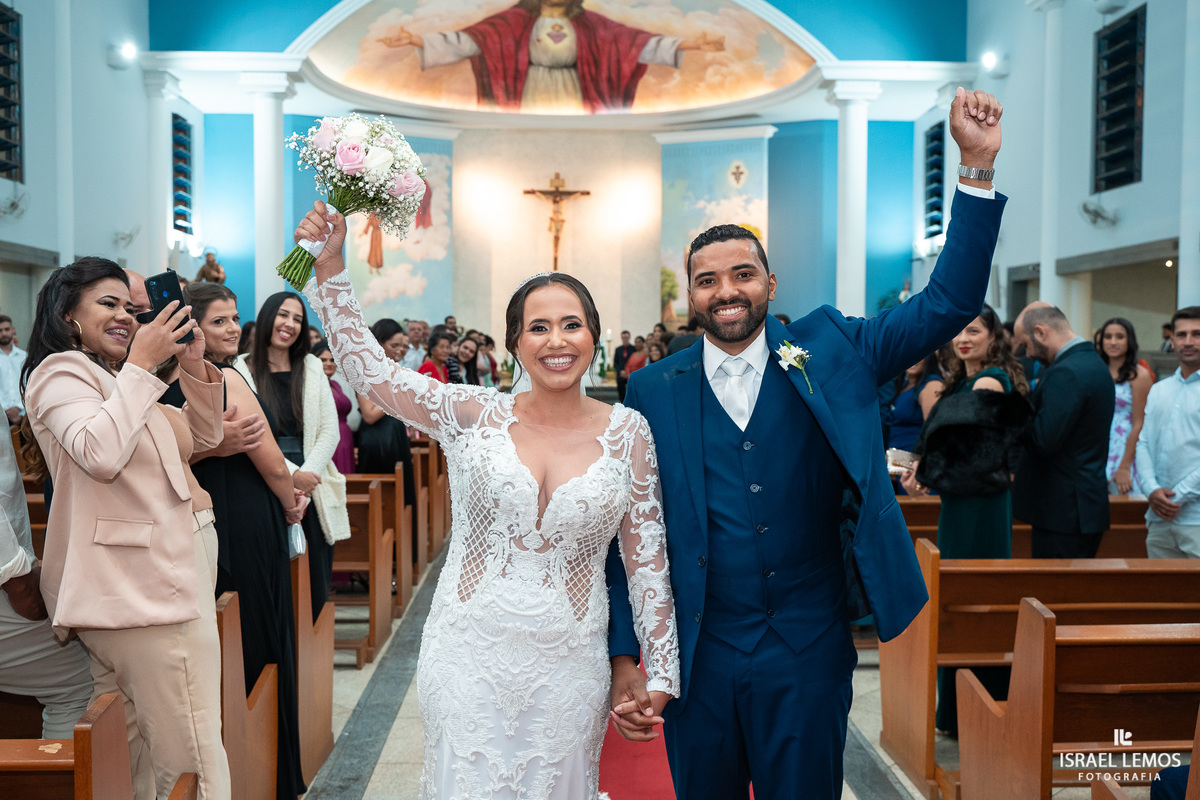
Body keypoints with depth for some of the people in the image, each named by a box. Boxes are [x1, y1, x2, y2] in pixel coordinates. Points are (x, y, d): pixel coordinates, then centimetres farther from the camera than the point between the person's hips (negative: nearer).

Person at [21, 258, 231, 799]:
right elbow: (101, 453, -24)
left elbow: (203, 438, 22)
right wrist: (141, 364, -17)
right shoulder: (60, 371, -6)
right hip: (139, 590, -10)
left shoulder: (118, 380, 23)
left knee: (136, 753, 15)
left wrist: (195, 367, 7)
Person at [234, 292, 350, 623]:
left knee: (316, 588, 1)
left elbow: (330, 431, 8)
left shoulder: (312, 368, 13)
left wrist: (308, 472, -7)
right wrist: (291, 474, -13)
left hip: (313, 489, 3)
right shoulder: (241, 371, 2)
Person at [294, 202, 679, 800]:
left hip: (567, 668, 1)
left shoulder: (628, 433, -4)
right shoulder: (472, 416, -5)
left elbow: (647, 560, 0)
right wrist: (329, 269, -17)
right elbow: (366, 366, -8)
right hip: (468, 657, 0)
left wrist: (659, 673, 1)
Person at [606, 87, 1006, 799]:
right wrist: (625, 657, -5)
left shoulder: (829, 355, -1)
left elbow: (949, 304, -6)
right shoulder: (655, 389, -2)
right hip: (698, 654, 1)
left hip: (809, 652, 0)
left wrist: (978, 164, -14)